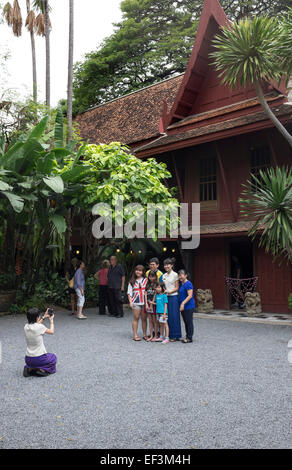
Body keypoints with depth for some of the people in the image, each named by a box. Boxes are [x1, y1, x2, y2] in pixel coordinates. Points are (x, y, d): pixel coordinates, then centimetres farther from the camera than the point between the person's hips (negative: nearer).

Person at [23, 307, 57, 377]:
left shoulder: (26, 327, -3)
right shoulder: (40, 327, -19)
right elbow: (51, 332, 0)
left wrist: (44, 317, 21)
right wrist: (51, 320, 13)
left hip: (28, 359, 5)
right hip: (39, 359, -5)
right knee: (53, 357, 26)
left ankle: (30, 368, 8)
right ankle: (42, 369, -1)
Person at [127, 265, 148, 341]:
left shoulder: (146, 280, 6)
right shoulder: (132, 281, 8)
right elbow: (129, 292, 7)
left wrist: (147, 302, -4)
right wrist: (130, 302, -3)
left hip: (144, 302, 0)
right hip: (136, 302, 0)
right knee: (136, 318, 0)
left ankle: (144, 334, 15)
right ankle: (135, 335, 5)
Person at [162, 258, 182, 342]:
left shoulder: (175, 275, -4)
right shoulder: (164, 275, 12)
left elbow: (177, 288, -5)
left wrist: (169, 291, -19)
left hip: (173, 297, -5)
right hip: (166, 297, 6)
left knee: (174, 316, -3)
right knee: (168, 316, 5)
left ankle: (175, 336, 4)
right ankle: (170, 335, 13)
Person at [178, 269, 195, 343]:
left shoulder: (188, 284, -14)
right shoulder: (181, 284, 13)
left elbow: (190, 296, -20)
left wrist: (183, 303, -25)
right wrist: (181, 304, 15)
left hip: (188, 307, -9)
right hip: (183, 307, 9)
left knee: (189, 322, -2)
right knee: (185, 322, 14)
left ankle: (189, 338, 3)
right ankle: (187, 336, 22)